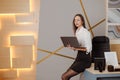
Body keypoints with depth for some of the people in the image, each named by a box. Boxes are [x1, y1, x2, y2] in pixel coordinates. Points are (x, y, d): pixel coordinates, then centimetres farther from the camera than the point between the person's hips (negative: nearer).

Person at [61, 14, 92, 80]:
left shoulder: (85, 32, -12)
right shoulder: (77, 32, 12)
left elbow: (88, 48, -17)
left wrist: (77, 48, -29)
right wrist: (72, 46, -1)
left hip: (85, 59, -8)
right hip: (79, 57, 8)